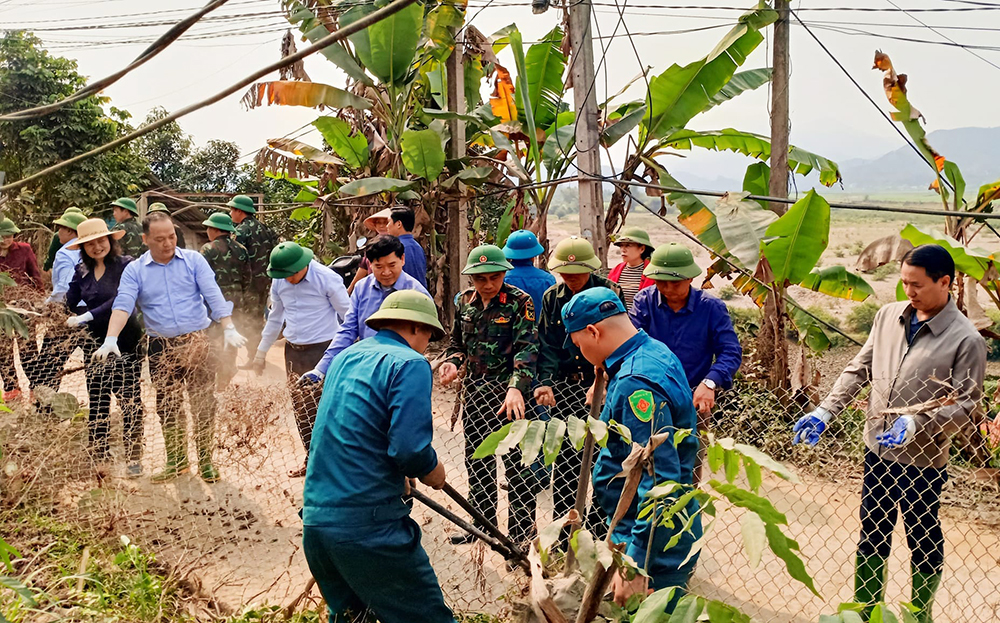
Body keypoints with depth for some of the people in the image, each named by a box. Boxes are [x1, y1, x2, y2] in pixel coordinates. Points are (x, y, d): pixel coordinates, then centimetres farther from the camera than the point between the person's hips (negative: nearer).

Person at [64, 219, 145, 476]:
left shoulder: (125, 265, -9)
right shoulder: (82, 271, 8)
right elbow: (68, 303, 3)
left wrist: (86, 317, -26)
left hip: (125, 342, -5)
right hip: (95, 342, 5)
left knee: (130, 400, 0)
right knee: (97, 401, 9)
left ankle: (134, 458, 7)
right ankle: (99, 457, 19)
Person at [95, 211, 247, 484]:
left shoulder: (193, 260, 0)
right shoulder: (134, 271, 1)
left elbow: (214, 296, -7)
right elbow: (123, 305, -11)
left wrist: (229, 329, -19)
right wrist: (110, 340, -26)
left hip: (197, 343, -1)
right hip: (161, 348, 2)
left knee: (203, 405, 2)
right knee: (168, 408, 11)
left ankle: (206, 462, 15)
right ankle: (176, 461, 26)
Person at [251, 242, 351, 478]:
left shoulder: (327, 279, -14)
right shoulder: (279, 283, 3)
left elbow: (348, 315, -8)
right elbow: (275, 318, 18)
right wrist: (262, 351, 22)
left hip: (323, 350, -6)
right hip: (294, 351, 6)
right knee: (301, 410, 10)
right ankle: (312, 460, 23)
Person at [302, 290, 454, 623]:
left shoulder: (344, 358, 15)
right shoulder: (410, 363, -8)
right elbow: (410, 449, -19)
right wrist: (434, 473, 1)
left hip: (314, 520, 8)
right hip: (366, 526, -8)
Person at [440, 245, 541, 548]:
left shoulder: (520, 302, -10)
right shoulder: (464, 301, 6)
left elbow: (527, 348, -18)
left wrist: (516, 387, -31)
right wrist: (452, 362, -4)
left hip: (511, 394, -6)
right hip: (475, 390, 6)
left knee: (517, 462, 1)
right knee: (477, 460, 15)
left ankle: (522, 530, 14)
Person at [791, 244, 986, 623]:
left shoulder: (966, 340, -15)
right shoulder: (888, 315, 0)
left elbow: (965, 405, -14)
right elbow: (858, 370, 5)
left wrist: (915, 424, -27)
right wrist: (825, 411, -4)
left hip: (923, 461, -5)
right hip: (878, 451, 5)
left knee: (923, 543, 15)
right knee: (871, 535, 19)